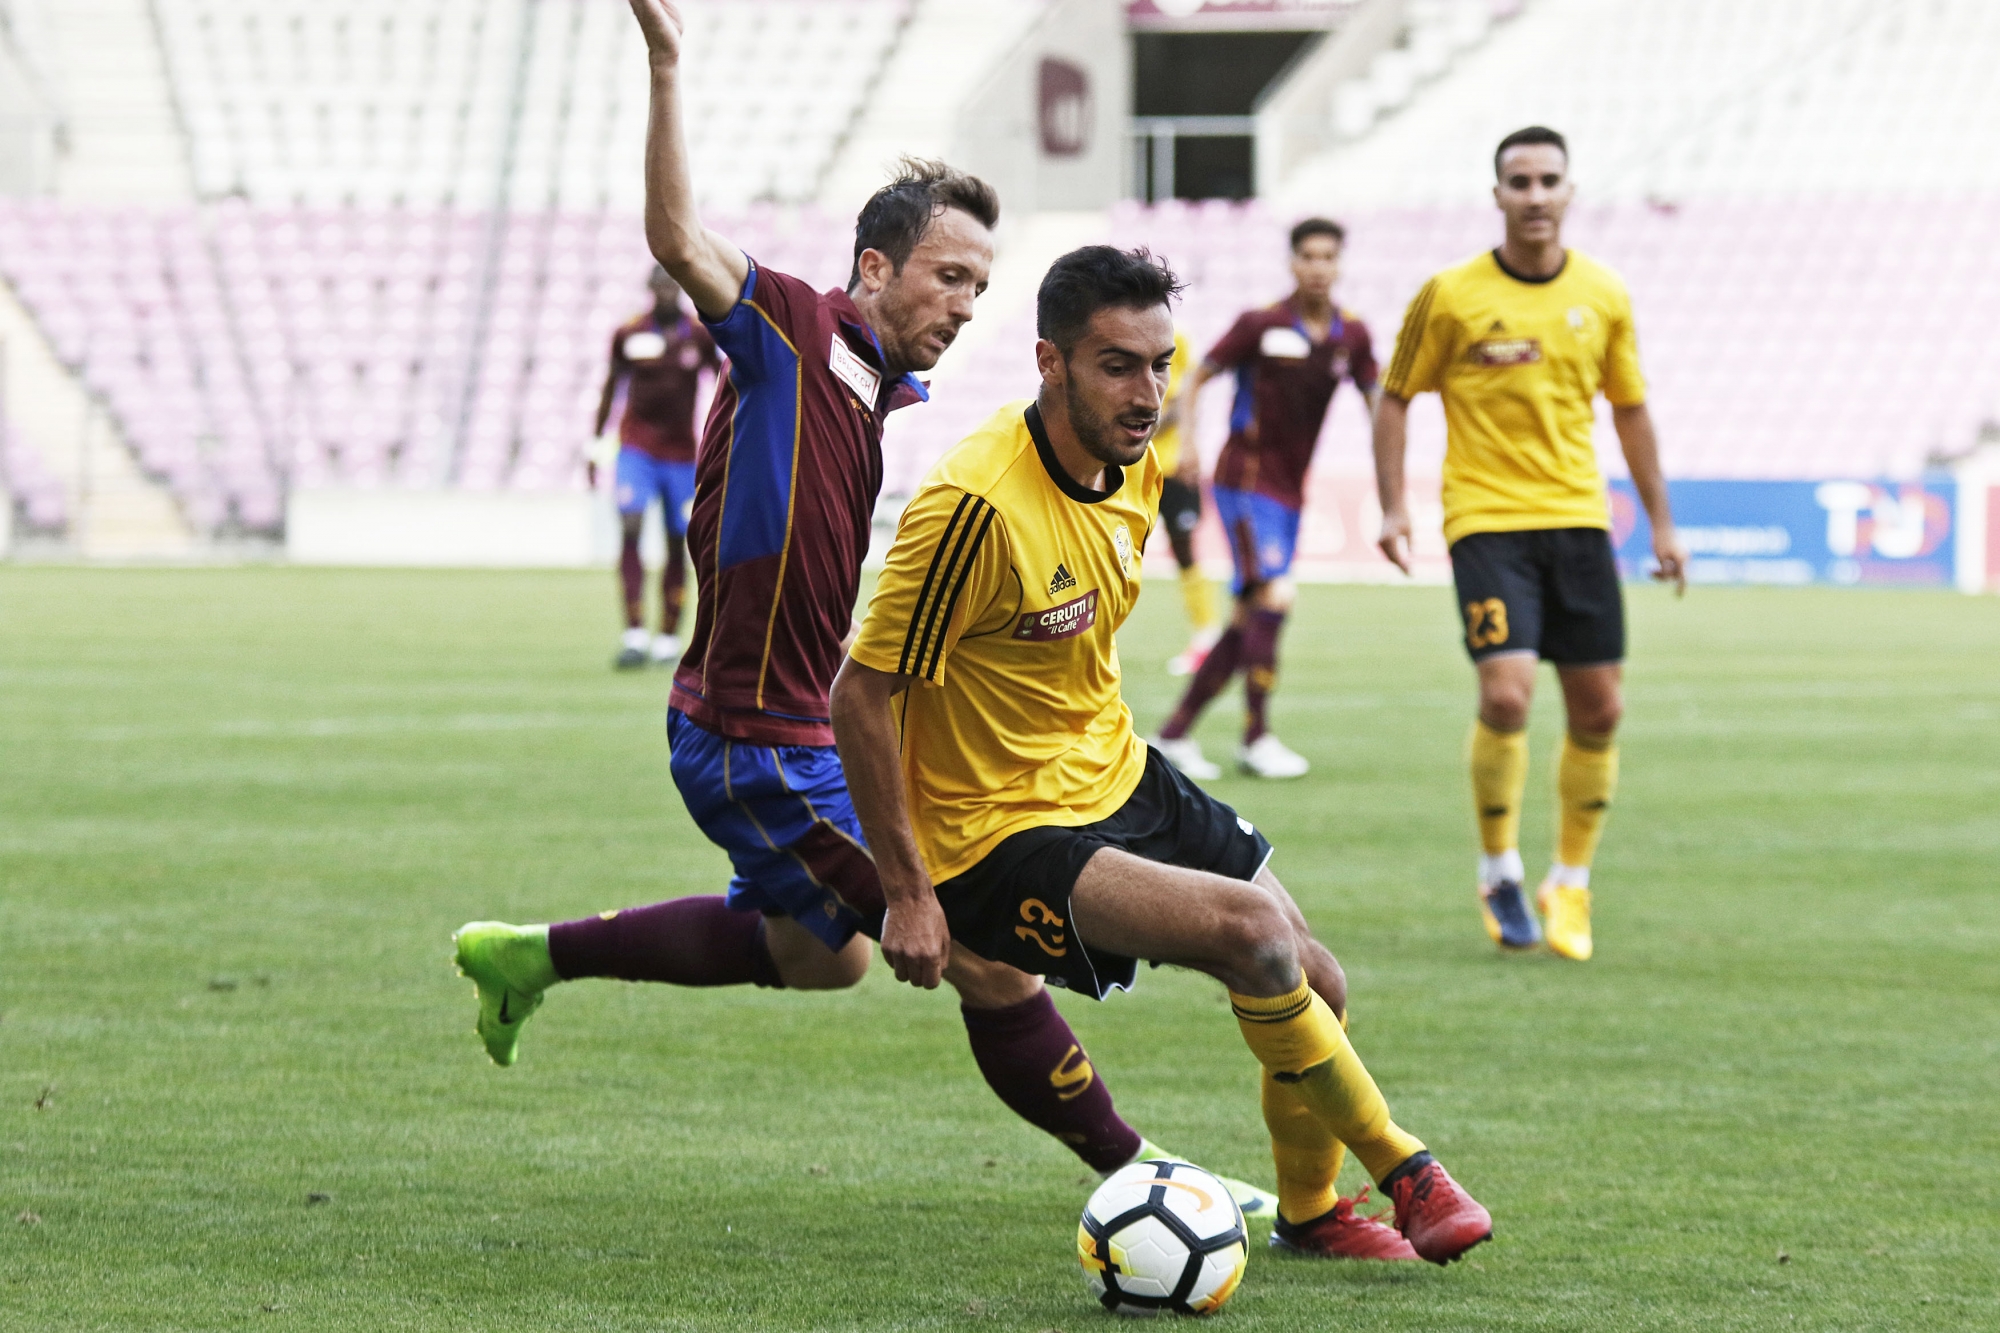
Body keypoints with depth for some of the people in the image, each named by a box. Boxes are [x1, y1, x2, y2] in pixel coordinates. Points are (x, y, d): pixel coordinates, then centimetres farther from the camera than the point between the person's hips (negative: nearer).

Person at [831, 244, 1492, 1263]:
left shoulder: (1136, 470, 0)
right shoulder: (977, 503, -26)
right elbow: (861, 694, -22)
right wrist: (907, 896, -21)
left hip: (1121, 783, 9)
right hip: (1003, 836, -8)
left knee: (1315, 988, 7)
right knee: (1253, 930, -26)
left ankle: (1310, 1209, 35)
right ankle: (1403, 1172, -7)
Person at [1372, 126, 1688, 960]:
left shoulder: (1603, 297, 6)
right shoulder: (1450, 296, -4)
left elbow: (1630, 411, 16)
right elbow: (1395, 399, 5)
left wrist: (1661, 523, 14)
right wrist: (1392, 507, -5)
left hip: (1578, 517, 4)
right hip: (1486, 518, -4)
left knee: (1598, 709, 2)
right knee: (1506, 694, -17)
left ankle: (1570, 885, 19)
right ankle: (1499, 873, 3)